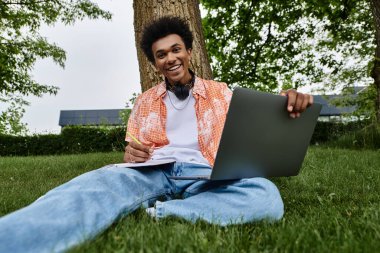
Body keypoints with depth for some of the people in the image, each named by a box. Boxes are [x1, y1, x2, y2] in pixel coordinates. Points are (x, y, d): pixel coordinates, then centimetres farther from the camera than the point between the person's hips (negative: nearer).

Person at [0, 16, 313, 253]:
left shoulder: (219, 93, 16)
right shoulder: (145, 102, 19)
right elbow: (133, 148, 19)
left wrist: (285, 108, -12)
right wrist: (131, 155, -8)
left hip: (202, 174, 0)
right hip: (152, 171, 1)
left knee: (266, 195, -31)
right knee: (101, 181, -33)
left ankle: (150, 210, -31)